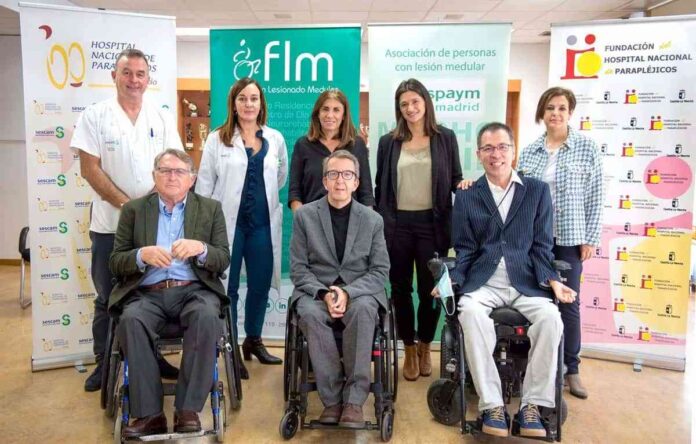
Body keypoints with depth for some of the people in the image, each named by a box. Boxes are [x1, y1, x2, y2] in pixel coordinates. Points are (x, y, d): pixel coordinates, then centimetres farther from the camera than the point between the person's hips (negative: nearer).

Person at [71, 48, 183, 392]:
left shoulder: (162, 118, 7)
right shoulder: (94, 116, 0)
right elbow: (89, 168, -6)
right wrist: (125, 203, -13)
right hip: (110, 223, -2)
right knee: (107, 298, 9)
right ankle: (104, 361, 22)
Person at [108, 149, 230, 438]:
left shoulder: (210, 208, 12)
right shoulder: (134, 210, 13)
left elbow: (223, 260, 5)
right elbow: (115, 263, 8)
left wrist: (201, 248, -17)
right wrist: (142, 255, -14)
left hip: (194, 291, 0)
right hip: (146, 293, 1)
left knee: (207, 316, -33)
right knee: (130, 320, -31)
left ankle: (188, 409, -22)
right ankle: (149, 413, -21)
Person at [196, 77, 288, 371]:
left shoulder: (275, 139, 7)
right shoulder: (217, 139, 0)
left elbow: (281, 177, 20)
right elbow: (204, 184, 0)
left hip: (263, 223, 3)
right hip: (227, 223, -3)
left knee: (260, 285, 11)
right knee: (227, 287, 3)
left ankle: (253, 340, 31)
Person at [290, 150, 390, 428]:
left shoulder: (373, 220, 5)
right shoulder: (304, 215, 4)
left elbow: (380, 270, 0)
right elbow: (298, 269, 0)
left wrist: (348, 292, -17)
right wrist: (324, 293, -18)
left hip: (359, 292, 0)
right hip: (316, 290, 1)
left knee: (363, 310, -34)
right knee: (309, 314, -33)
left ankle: (354, 399, -23)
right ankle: (332, 397, -19)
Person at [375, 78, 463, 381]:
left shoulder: (445, 138, 5)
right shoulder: (389, 142, 7)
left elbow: (456, 179, 8)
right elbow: (380, 186, 9)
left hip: (432, 223, -1)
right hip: (397, 224, 1)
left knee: (431, 288, 4)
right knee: (401, 288, 8)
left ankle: (425, 347, 26)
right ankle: (409, 349, 25)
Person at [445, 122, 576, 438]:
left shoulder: (538, 190, 10)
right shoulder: (466, 197, 11)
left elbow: (541, 246, 7)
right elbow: (465, 250, 7)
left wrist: (553, 282, -10)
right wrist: (451, 281, -11)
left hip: (526, 282, 1)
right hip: (483, 282, 0)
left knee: (550, 316, -29)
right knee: (471, 312, -32)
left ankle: (531, 405, -15)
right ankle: (492, 405, -21)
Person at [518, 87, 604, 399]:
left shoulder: (587, 147, 0)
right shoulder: (529, 151, 6)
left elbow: (594, 197, -1)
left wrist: (591, 239, -4)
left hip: (570, 238, -2)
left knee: (568, 302, 3)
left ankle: (571, 369, 18)